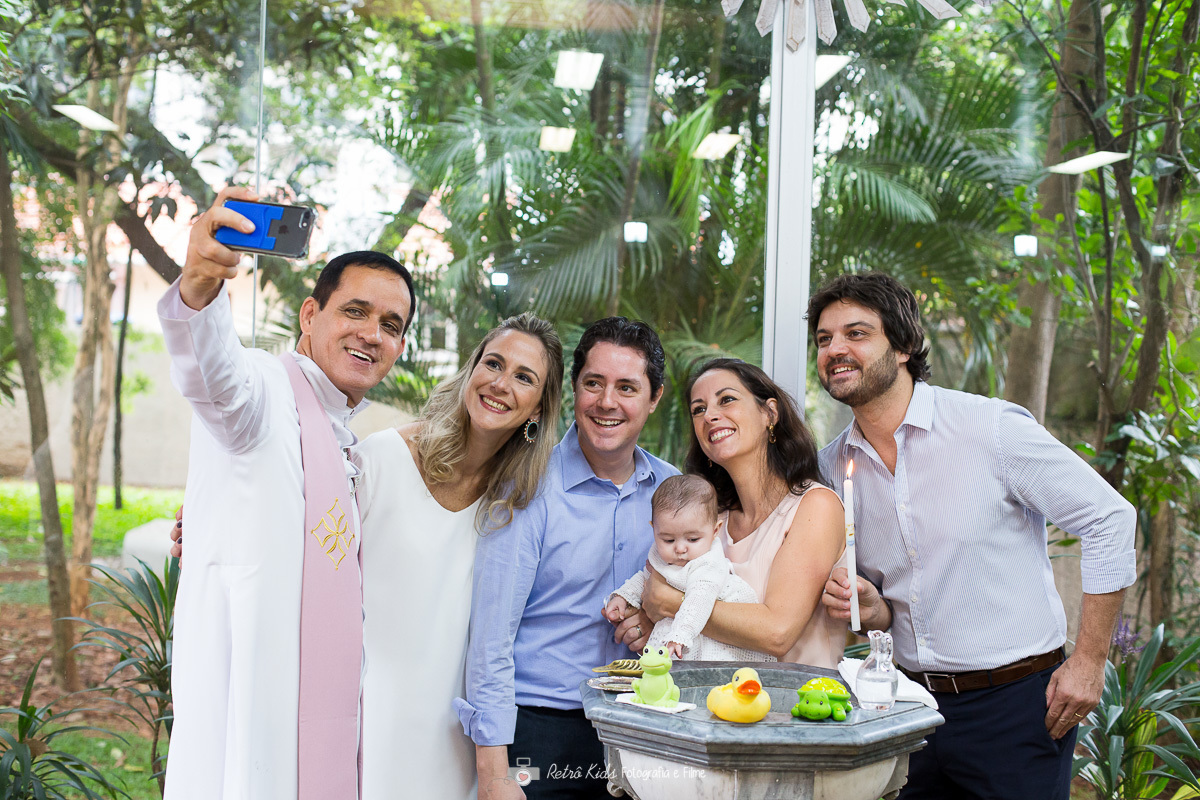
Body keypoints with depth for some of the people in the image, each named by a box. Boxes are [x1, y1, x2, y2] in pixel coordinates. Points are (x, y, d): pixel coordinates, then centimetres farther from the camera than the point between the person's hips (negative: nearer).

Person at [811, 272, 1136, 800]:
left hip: (1015, 702, -5)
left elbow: (1110, 518, -8)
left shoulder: (992, 428, -14)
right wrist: (870, 607, -11)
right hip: (915, 703, 5)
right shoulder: (833, 467, 3)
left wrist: (1089, 661, -9)